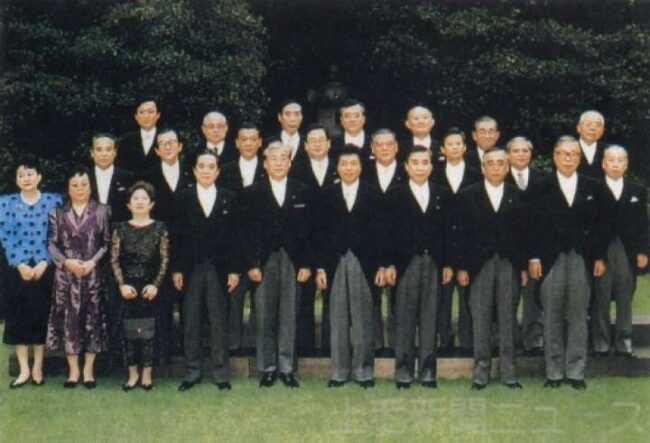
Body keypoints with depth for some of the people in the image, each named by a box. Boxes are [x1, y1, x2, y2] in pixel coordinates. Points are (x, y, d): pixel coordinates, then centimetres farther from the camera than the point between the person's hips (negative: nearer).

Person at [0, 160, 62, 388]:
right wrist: (20, 265, -10)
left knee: (42, 315, 3)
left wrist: (44, 263, -10)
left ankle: (38, 367, 13)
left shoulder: (54, 201, 3)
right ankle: (24, 369, 8)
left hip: (45, 268, -1)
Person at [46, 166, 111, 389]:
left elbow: (107, 242, 2)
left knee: (92, 318, 1)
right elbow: (51, 243, 4)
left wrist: (93, 262, -12)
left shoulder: (102, 211, 6)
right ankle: (73, 370, 9)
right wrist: (66, 262, -11)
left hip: (93, 274, -1)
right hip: (66, 274, 1)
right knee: (68, 319, 1)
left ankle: (88, 370, 10)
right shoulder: (58, 213, 9)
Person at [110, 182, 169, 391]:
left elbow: (164, 260, -1)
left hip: (150, 287, -1)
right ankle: (133, 374, 11)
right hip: (127, 287, 1)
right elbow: (114, 260, 2)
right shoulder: (121, 229, 6)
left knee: (148, 330, 0)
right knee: (128, 330, 2)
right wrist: (122, 284, -9)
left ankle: (147, 374, 9)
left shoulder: (159, 228, 2)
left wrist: (156, 284, -10)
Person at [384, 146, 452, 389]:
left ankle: (428, 370, 10)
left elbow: (447, 231, 9)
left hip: (434, 263, 2)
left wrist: (448, 264, 4)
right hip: (406, 263, -2)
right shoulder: (395, 194, 5)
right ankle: (403, 370, 6)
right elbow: (389, 231, 0)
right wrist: (389, 264, -6)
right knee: (405, 318, 0)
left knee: (429, 317, 4)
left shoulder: (442, 195, 11)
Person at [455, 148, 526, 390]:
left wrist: (524, 266, 2)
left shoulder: (516, 195, 7)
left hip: (509, 264, 1)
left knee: (508, 318, 4)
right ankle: (481, 372, 7)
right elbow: (461, 233, 2)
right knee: (480, 319, 1)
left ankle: (508, 372, 10)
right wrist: (461, 267, -3)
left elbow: (522, 233, 6)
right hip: (480, 264, -1)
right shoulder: (468, 195, 4)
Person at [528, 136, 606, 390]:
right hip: (551, 259, -1)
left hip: (582, 259, 1)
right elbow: (534, 225, 0)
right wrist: (533, 258, -6)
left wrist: (599, 257, 3)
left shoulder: (591, 188, 9)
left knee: (578, 316, 4)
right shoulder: (542, 188, 3)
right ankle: (554, 372, 9)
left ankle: (575, 372, 10)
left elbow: (597, 226, 8)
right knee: (552, 318, 3)